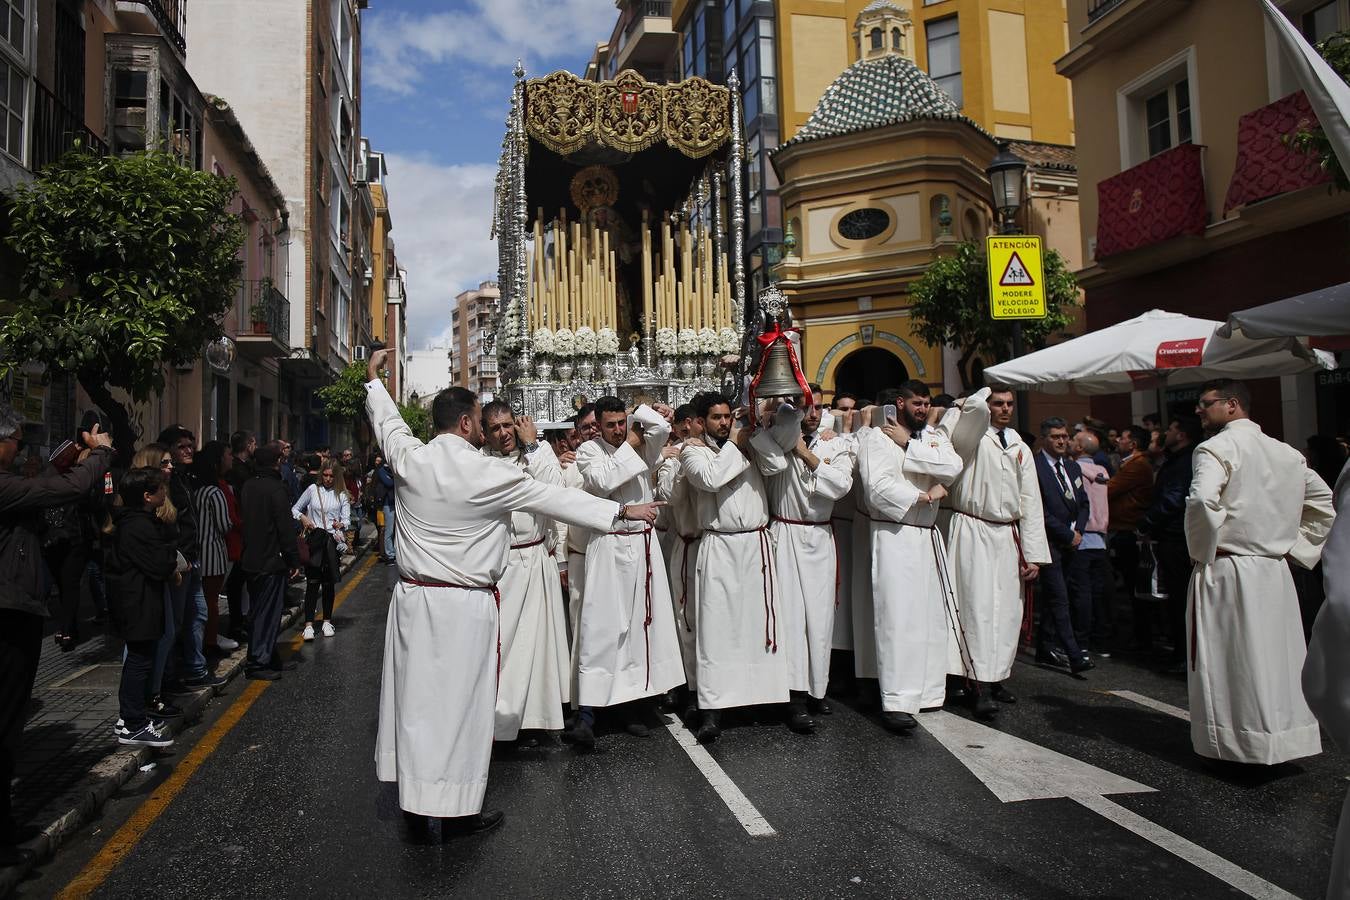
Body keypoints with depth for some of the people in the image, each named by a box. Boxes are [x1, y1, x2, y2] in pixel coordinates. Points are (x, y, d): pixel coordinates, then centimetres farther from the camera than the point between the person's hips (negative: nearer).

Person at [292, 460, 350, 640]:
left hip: (333, 540, 2)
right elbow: (295, 509, 9)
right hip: (314, 539, -2)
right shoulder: (313, 489, 5)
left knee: (329, 583, 8)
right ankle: (308, 624, -6)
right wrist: (303, 518, -11)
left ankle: (327, 621, 19)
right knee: (312, 582, -7)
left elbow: (347, 518, 4)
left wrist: (341, 524, -18)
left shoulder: (341, 495, 9)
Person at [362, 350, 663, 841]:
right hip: (464, 604, -5)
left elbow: (388, 422, 20)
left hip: (414, 595, 6)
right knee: (460, 700, 4)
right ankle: (455, 813, 15)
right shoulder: (488, 472, -14)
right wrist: (623, 511, 2)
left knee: (414, 694, 12)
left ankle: (415, 804, 23)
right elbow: (555, 498, -8)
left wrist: (374, 377, 39)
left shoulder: (409, 458, -1)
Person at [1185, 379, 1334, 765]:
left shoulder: (1218, 448, -12)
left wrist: (1202, 549, -13)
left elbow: (1202, 500, -28)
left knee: (1230, 660, 1)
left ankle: (1240, 745, 8)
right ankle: (1286, 736, 25)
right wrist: (1293, 545, 18)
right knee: (1279, 657, 15)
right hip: (1276, 573, 7)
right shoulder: (1288, 453, 13)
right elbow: (1325, 502, 21)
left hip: (1226, 571, -7)